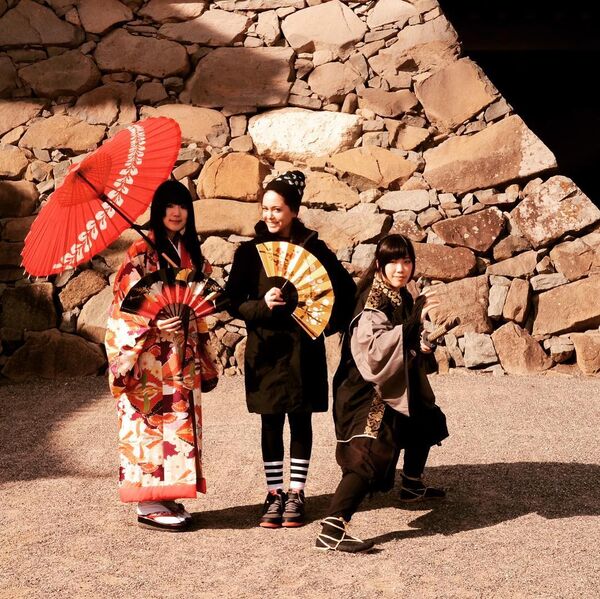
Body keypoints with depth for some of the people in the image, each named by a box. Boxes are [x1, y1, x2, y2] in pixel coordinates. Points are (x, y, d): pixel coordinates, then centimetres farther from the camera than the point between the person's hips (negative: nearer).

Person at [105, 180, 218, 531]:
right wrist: (154, 323, -25)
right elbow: (126, 304, -11)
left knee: (180, 421, 8)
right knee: (152, 421, -5)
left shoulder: (191, 252, 12)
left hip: (182, 355, 7)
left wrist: (202, 353, 10)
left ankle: (170, 498, 16)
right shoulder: (142, 253, -7)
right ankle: (150, 505, 1)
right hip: (150, 355, -7)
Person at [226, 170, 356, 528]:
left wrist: (331, 323, -3)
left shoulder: (313, 248, 0)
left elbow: (346, 288, 7)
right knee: (271, 422, 6)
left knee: (300, 420, 7)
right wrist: (262, 305, -18)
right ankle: (274, 494, 15)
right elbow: (234, 301, -1)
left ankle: (296, 494, 16)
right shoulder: (250, 251, 2)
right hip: (266, 347, 1)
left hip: (304, 347, 0)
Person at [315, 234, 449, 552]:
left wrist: (421, 346, 5)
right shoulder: (373, 302, -19)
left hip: (398, 385, 10)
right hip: (370, 392, -10)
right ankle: (331, 529, -31)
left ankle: (412, 485, 50)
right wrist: (415, 322, -38)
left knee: (426, 424, 28)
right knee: (371, 454, -24)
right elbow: (374, 348, -33)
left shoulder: (402, 298, 7)